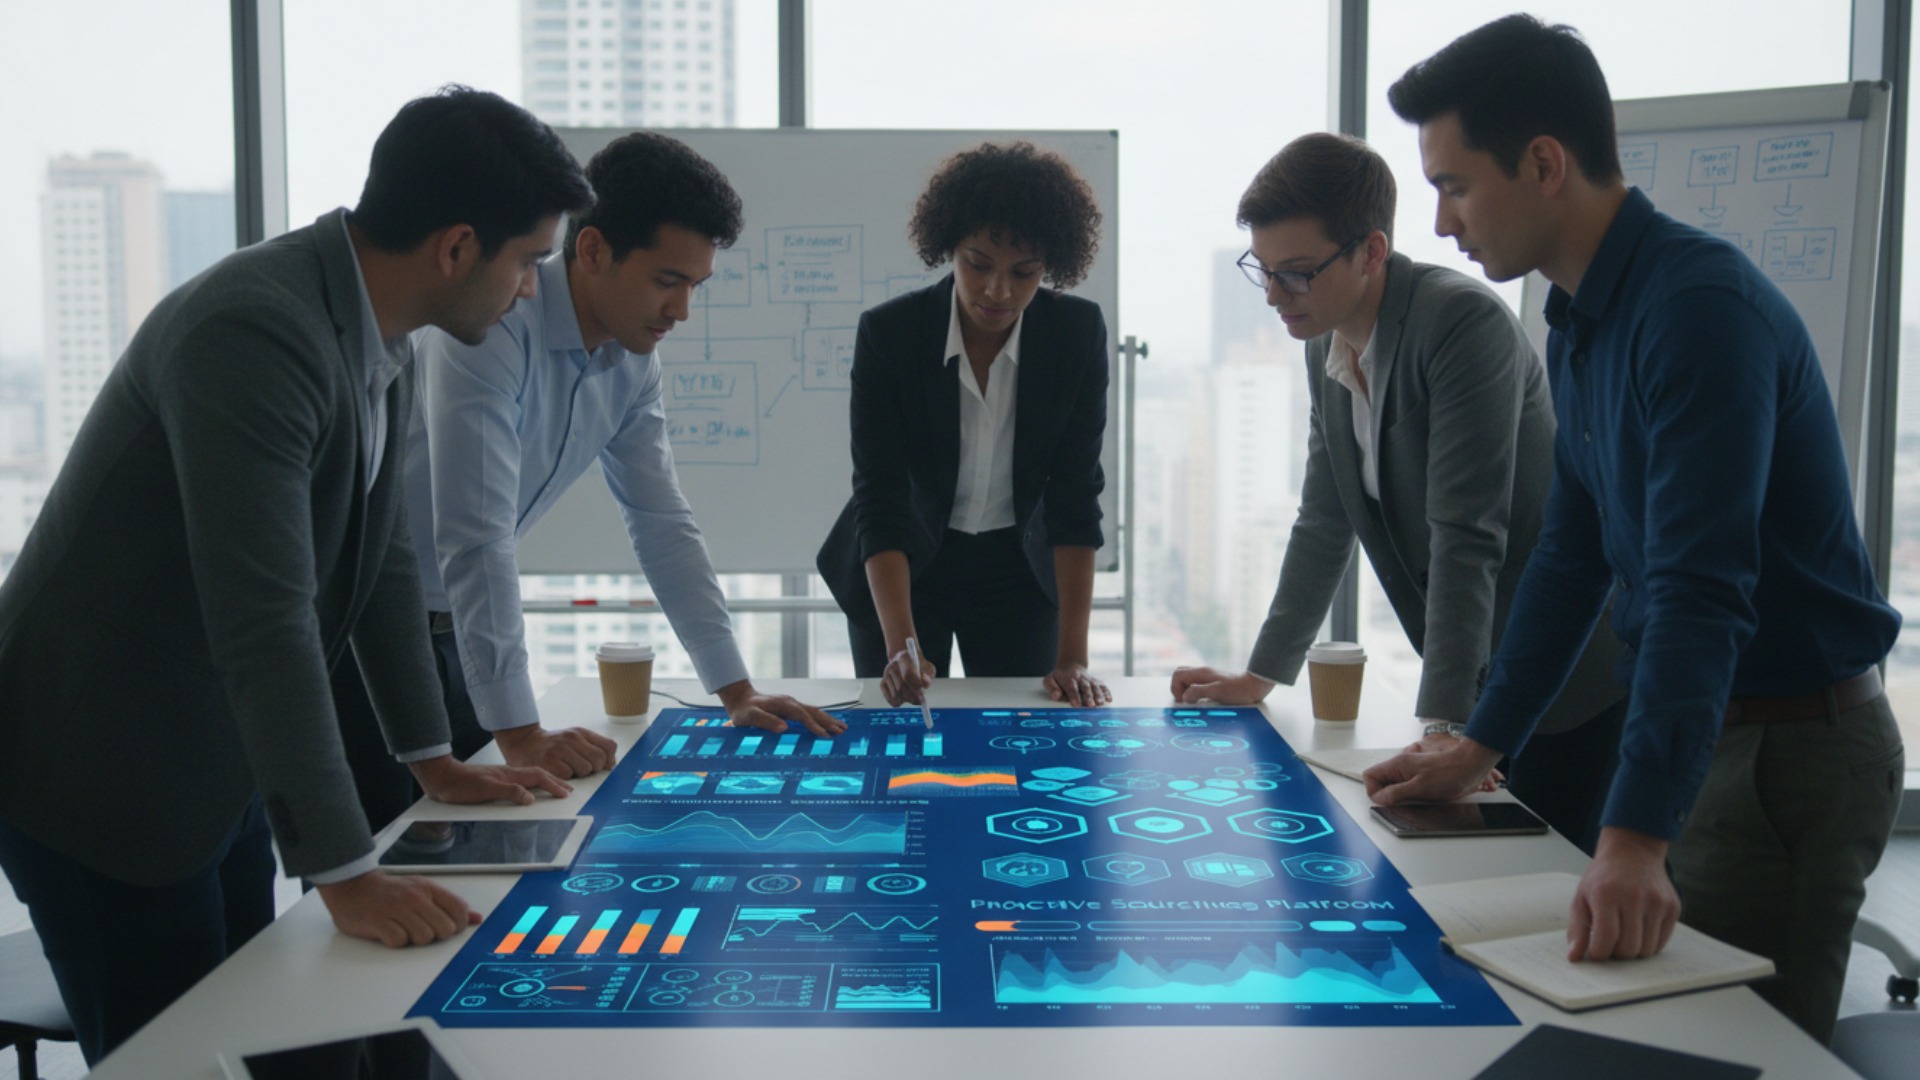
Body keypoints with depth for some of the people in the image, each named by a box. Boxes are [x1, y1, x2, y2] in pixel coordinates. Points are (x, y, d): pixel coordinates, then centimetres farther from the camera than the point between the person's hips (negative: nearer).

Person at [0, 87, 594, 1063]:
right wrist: (346, 875, -28)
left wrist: (433, 761, 16)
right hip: (99, 782, -8)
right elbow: (266, 624, -31)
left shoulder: (374, 341, 3)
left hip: (219, 767, 9)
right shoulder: (254, 332, -27)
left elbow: (379, 560, 12)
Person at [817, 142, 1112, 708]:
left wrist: (1073, 656, -20)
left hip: (1020, 568, 1)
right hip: (900, 568, -1)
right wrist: (900, 643, -35)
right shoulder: (887, 332, -20)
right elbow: (880, 496, -23)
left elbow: (1075, 493, -16)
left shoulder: (1079, 332, -16)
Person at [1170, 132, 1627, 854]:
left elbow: (1466, 535, -27)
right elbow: (1324, 526, 11)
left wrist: (1443, 725, -30)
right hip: (1480, 676, 7)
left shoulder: (1463, 322, -22)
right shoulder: (1326, 348, 4)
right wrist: (1260, 676, 11)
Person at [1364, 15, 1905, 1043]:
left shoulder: (1700, 305, -21)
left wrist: (1635, 839, -36)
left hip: (1791, 752, -9)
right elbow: (1571, 557, 14)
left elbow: (1702, 588, -30)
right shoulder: (1581, 322, 8)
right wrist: (1477, 748, 14)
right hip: (1697, 733, 9)